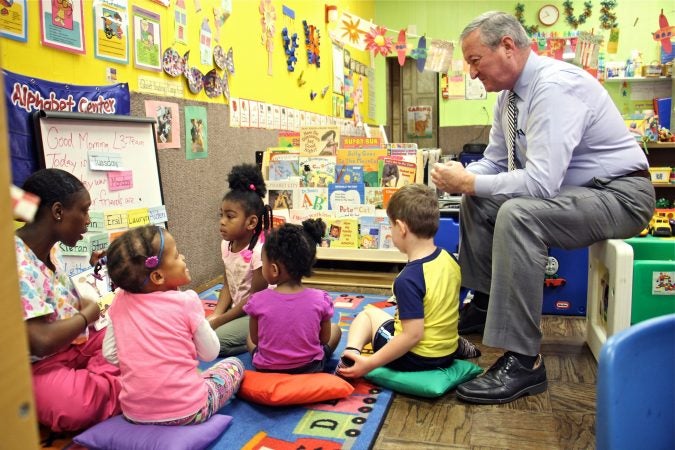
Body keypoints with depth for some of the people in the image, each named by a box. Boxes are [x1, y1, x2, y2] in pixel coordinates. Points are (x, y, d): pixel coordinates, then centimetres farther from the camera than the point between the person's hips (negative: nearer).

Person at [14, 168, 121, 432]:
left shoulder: (52, 248, 3)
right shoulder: (17, 263, -26)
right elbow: (41, 341, -31)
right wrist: (87, 315, -14)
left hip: (74, 344, 9)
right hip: (36, 366, -9)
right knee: (77, 406, -35)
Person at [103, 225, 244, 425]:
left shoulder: (120, 301, -3)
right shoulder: (186, 302, -16)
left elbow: (110, 354, 4)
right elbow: (210, 353, -5)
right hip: (187, 411, -6)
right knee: (234, 364, 18)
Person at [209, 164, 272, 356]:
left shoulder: (260, 251, -24)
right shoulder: (226, 245, -1)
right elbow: (227, 286, 4)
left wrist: (218, 321, -17)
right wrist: (215, 315, -12)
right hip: (237, 309, 8)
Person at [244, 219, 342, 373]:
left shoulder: (258, 301, -20)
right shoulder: (321, 300, -20)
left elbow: (255, 339, -5)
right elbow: (325, 339, -5)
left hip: (266, 369, 1)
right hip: (310, 368, -1)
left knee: (249, 337, 32)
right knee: (335, 329, 26)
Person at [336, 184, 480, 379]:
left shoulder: (408, 279, -27)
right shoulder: (449, 258, -4)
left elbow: (413, 335, -27)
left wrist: (370, 364, -23)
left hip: (416, 359, -7)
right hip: (447, 354, 7)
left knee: (369, 313, 15)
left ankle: (351, 355, -9)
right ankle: (458, 346, 22)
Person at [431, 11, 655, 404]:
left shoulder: (555, 86, -24)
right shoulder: (510, 94, 4)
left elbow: (541, 181, -33)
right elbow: (494, 162, 11)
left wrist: (469, 182, -23)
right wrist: (462, 177, -10)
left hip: (619, 195, -9)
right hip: (566, 190, 10)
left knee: (517, 214, -33)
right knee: (479, 200, 4)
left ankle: (524, 361, -27)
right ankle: (485, 304, 14)